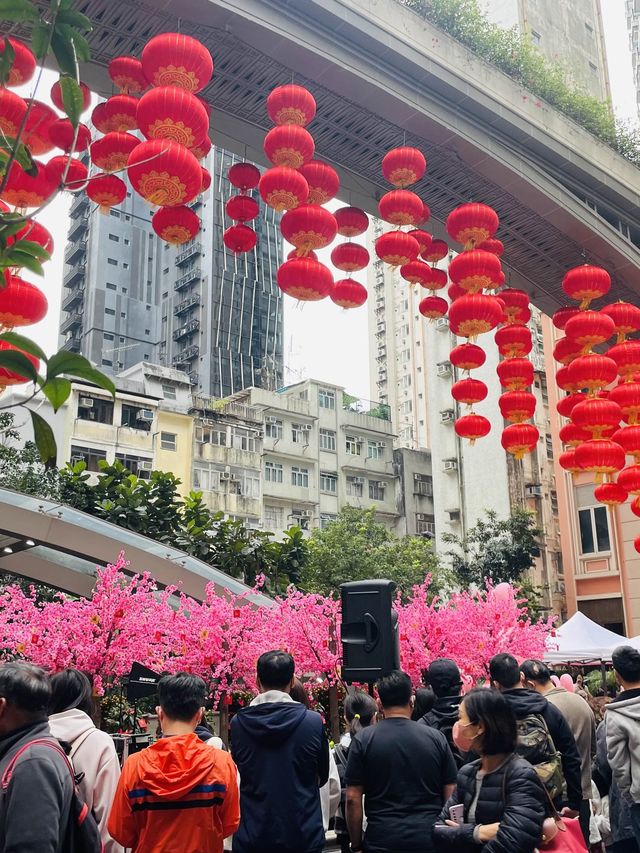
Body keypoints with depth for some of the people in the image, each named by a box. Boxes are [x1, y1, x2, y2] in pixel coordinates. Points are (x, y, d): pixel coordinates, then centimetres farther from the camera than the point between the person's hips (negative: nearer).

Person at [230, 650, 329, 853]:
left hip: (252, 836, 1)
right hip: (303, 835, -1)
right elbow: (322, 777, 4)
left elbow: (240, 775, 7)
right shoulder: (314, 722, -11)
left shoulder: (238, 723, -8)